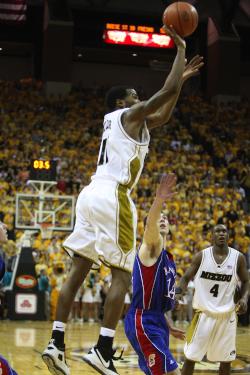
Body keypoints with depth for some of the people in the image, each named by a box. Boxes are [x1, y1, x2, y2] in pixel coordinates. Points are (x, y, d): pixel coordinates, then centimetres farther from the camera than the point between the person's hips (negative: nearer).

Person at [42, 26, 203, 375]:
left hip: (90, 194, 9)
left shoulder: (116, 120, 26)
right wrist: (180, 48, 6)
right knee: (122, 275, -5)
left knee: (78, 271, 5)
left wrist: (183, 78, 37)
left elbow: (163, 115, 36)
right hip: (112, 196, -9)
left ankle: (56, 344, 2)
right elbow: (168, 91, -5)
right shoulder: (129, 115, 2)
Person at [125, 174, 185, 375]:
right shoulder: (152, 247, -6)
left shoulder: (168, 258, 20)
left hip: (157, 321, 10)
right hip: (143, 322, -10)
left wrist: (168, 326, 27)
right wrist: (158, 201, -50)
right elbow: (150, 226, -32)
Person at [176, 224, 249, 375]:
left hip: (227, 315, 1)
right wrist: (180, 290, -18)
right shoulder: (201, 256, -3)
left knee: (226, 359, 8)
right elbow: (186, 277, 3)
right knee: (191, 357, 1)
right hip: (204, 313, -1)